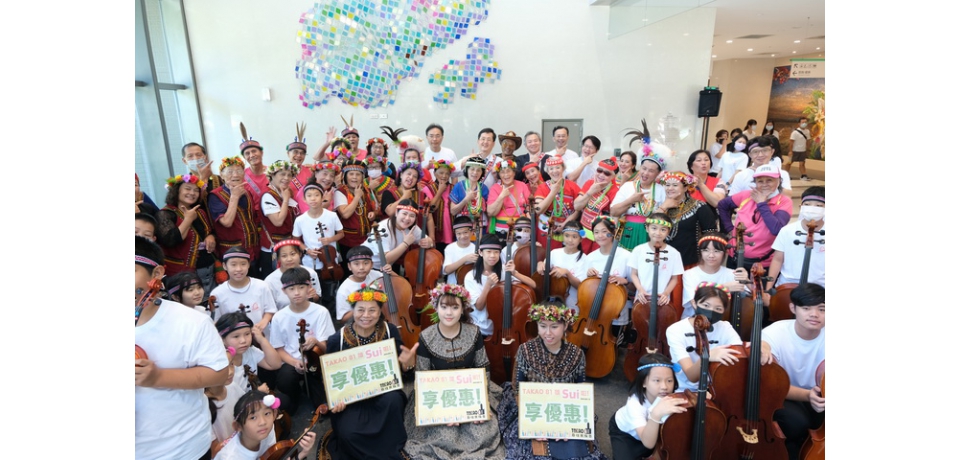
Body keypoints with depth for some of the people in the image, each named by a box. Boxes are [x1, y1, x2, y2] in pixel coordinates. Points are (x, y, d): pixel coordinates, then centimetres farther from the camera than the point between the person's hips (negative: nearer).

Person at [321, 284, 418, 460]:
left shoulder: (390, 331, -8)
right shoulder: (336, 340, -10)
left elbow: (398, 369, 0)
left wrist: (407, 363, -23)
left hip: (384, 391, 1)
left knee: (393, 400, -34)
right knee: (348, 433, -28)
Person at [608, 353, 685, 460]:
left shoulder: (671, 397, -29)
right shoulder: (635, 403, -39)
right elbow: (648, 443, -47)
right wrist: (656, 414, -63)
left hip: (648, 428, 4)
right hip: (624, 430, -4)